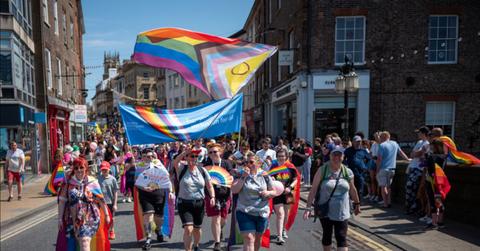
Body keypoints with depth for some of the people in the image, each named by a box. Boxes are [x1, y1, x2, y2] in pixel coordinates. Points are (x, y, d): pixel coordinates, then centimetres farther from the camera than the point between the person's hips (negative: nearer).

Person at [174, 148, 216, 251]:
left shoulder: (202, 170, 2)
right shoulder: (182, 169, -5)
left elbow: (209, 186, 5)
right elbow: (175, 162, -27)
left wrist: (212, 197, -10)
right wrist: (185, 152, -35)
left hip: (199, 203, 3)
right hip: (184, 203, -3)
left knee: (197, 228, 18)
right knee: (188, 229, -16)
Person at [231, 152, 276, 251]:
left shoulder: (265, 176, 1)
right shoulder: (241, 174, -2)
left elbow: (274, 192, 8)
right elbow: (234, 190, -13)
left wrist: (268, 193, -15)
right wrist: (243, 177, -20)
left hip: (262, 213, 3)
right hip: (244, 212, -2)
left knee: (257, 238, 18)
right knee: (249, 239, -11)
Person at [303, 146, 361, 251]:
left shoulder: (347, 172, -2)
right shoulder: (322, 170, -10)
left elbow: (352, 190, 13)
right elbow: (313, 189, -12)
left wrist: (357, 204, 21)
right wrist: (308, 207, -17)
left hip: (342, 212, 1)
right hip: (325, 211, -1)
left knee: (341, 238, -1)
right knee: (327, 235, 15)